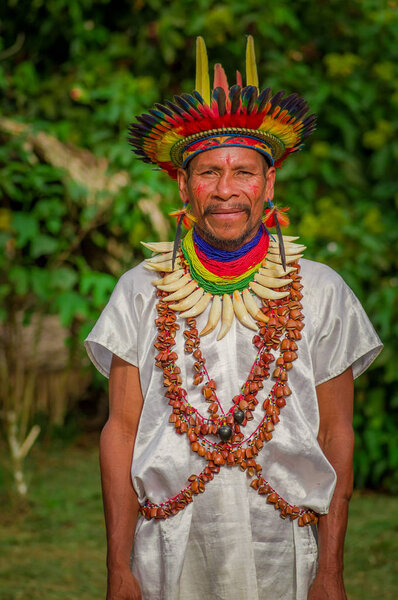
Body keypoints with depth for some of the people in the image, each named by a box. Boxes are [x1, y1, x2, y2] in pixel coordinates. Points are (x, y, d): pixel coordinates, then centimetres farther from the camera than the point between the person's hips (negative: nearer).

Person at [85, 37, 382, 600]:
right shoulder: (141, 291, 3)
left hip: (281, 554, 0)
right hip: (169, 553, 0)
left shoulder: (321, 293, 2)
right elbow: (121, 429, 4)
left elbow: (336, 435, 4)